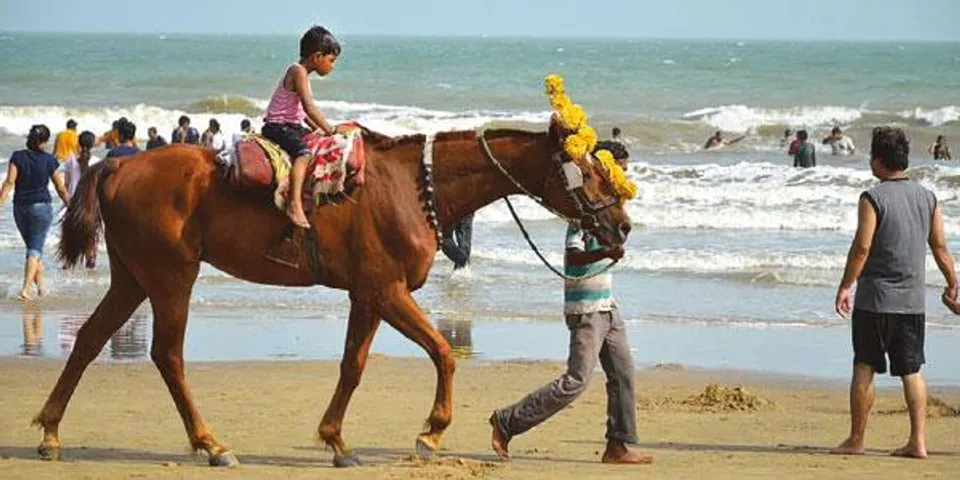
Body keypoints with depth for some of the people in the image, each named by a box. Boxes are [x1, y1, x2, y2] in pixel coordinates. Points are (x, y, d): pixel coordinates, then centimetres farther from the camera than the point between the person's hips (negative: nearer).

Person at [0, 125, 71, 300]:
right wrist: (70, 206, 15)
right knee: (35, 248, -3)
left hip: (20, 207, 3)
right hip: (41, 207, -3)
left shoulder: (17, 157, -3)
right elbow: (60, 188, 2)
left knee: (33, 246, 19)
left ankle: (41, 285, 25)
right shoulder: (49, 161, -5)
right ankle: (25, 289, -16)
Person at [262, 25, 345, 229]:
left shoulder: (302, 73, 17)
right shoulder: (299, 71, -14)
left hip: (293, 126, 10)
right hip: (278, 126, -10)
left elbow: (303, 110, 23)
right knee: (303, 152, -31)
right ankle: (294, 205, -45)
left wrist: (318, 128, 13)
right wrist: (330, 130, -20)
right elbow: (309, 107, -22)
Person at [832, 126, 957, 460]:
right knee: (911, 371, 8)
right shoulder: (928, 198, 5)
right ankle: (917, 442, 3)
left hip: (875, 298, -5)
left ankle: (856, 440, 7)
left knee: (864, 369, 4)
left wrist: (845, 288, -8)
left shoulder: (872, 199, -11)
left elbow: (862, 248, -15)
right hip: (913, 300, 5)